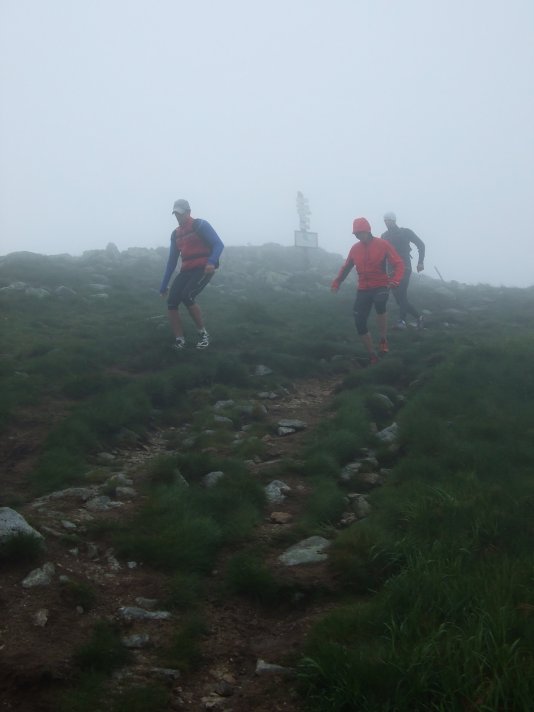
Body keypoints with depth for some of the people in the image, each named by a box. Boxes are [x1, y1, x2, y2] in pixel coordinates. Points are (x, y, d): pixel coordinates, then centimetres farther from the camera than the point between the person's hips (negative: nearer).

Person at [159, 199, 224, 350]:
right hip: (186, 270, 7)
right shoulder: (175, 234, 15)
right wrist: (163, 285, 14)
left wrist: (212, 262, -34)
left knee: (187, 296, -27)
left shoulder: (200, 225, -5)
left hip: (203, 269, -7)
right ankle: (180, 340, -5)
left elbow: (218, 244, -14)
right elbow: (172, 260, 17)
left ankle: (203, 334, -11)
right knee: (171, 302, -11)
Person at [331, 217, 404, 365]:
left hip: (380, 286, -4)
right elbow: (346, 267, 18)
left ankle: (383, 339, -16)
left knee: (379, 303, -37)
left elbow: (399, 264, -9)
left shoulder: (383, 244, -7)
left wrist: (395, 279, -28)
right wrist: (337, 282, 2)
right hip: (363, 290, 4)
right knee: (360, 323, -3)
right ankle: (372, 355, 14)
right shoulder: (355, 248, 6)